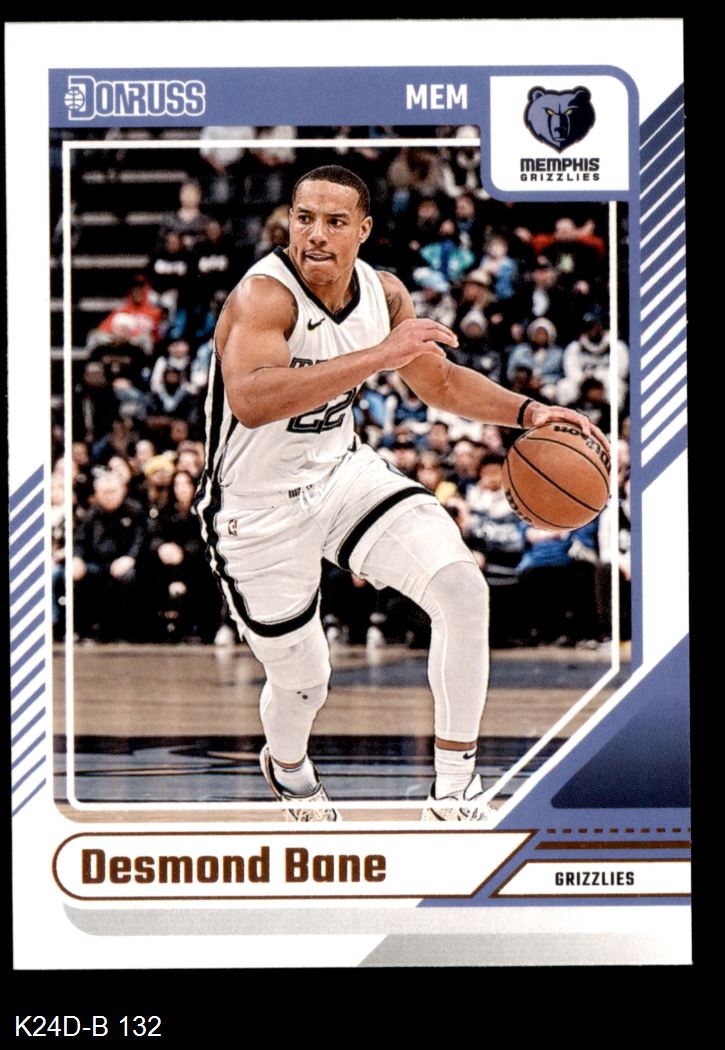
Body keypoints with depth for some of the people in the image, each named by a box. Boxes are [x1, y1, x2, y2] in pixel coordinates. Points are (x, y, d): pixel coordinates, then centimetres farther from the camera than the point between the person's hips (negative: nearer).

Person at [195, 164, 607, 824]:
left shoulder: (384, 294, -5)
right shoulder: (263, 295, -27)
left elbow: (441, 382, 12)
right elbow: (250, 401, -47)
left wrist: (526, 412, -5)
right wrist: (377, 356, -50)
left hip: (342, 473, 5)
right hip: (259, 511, -5)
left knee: (463, 589, -17)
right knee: (302, 679, 10)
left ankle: (454, 791, -6)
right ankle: (287, 767, 49)